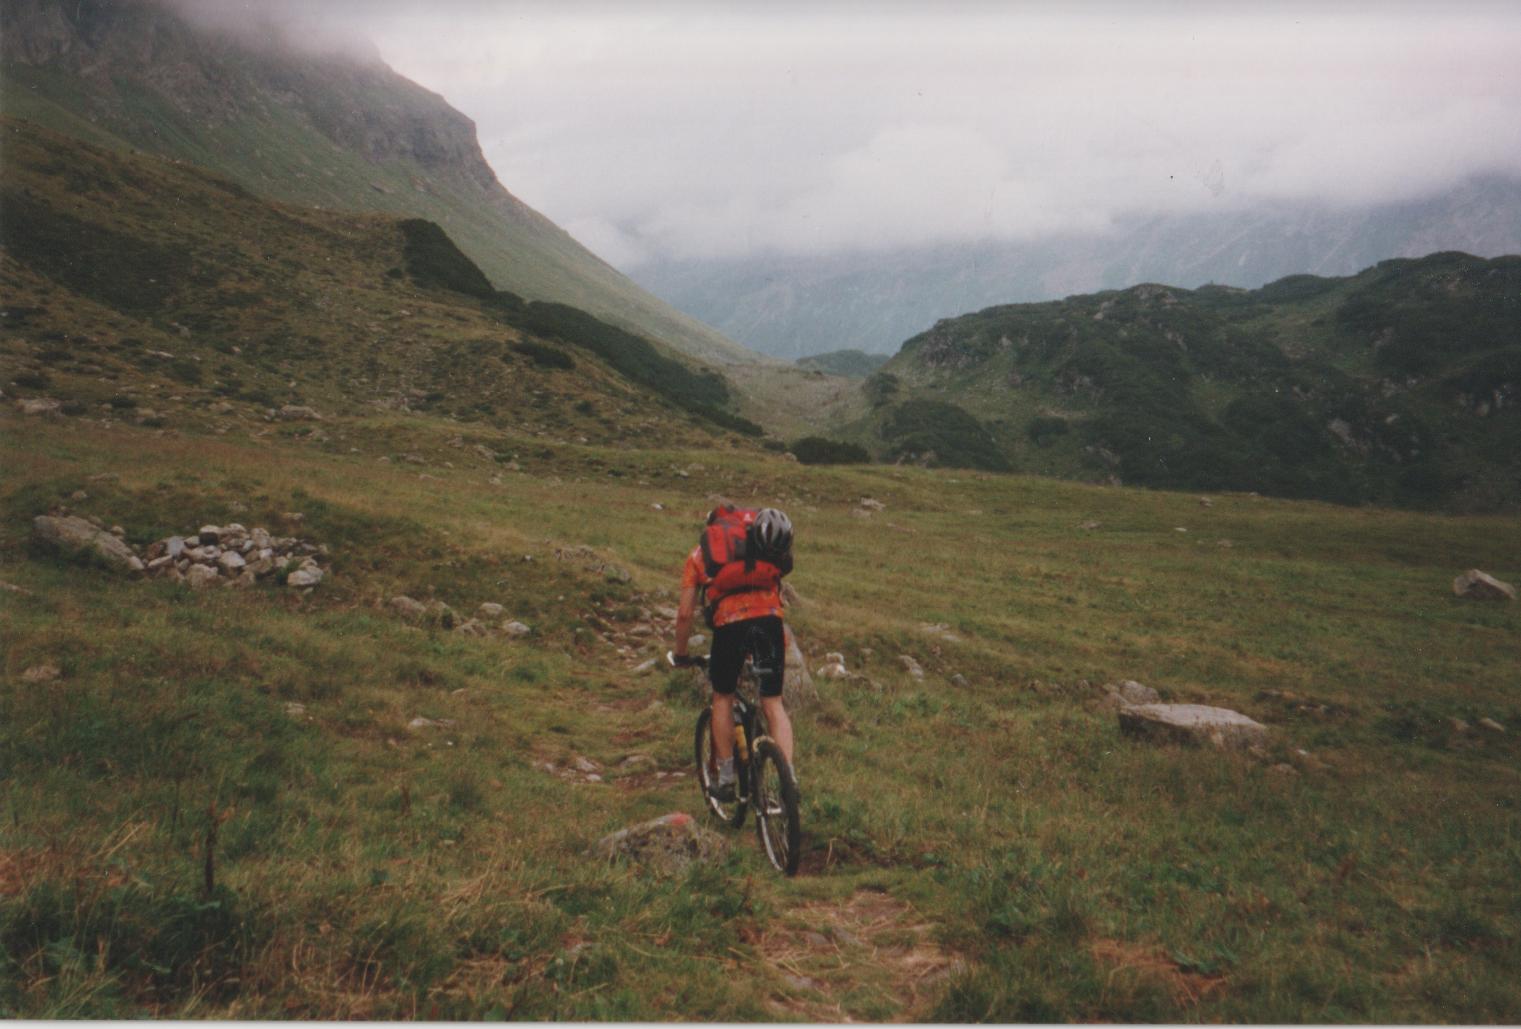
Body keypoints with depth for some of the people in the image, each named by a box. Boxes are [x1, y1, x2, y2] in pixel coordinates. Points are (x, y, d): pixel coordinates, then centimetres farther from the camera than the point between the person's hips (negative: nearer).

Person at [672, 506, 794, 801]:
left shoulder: (699, 553, 23)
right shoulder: (758, 544, 27)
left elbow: (685, 613, 18)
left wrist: (680, 653, 31)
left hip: (729, 624, -1)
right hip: (769, 619, 1)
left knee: (722, 698, 20)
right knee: (773, 703, 11)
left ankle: (726, 779, 20)